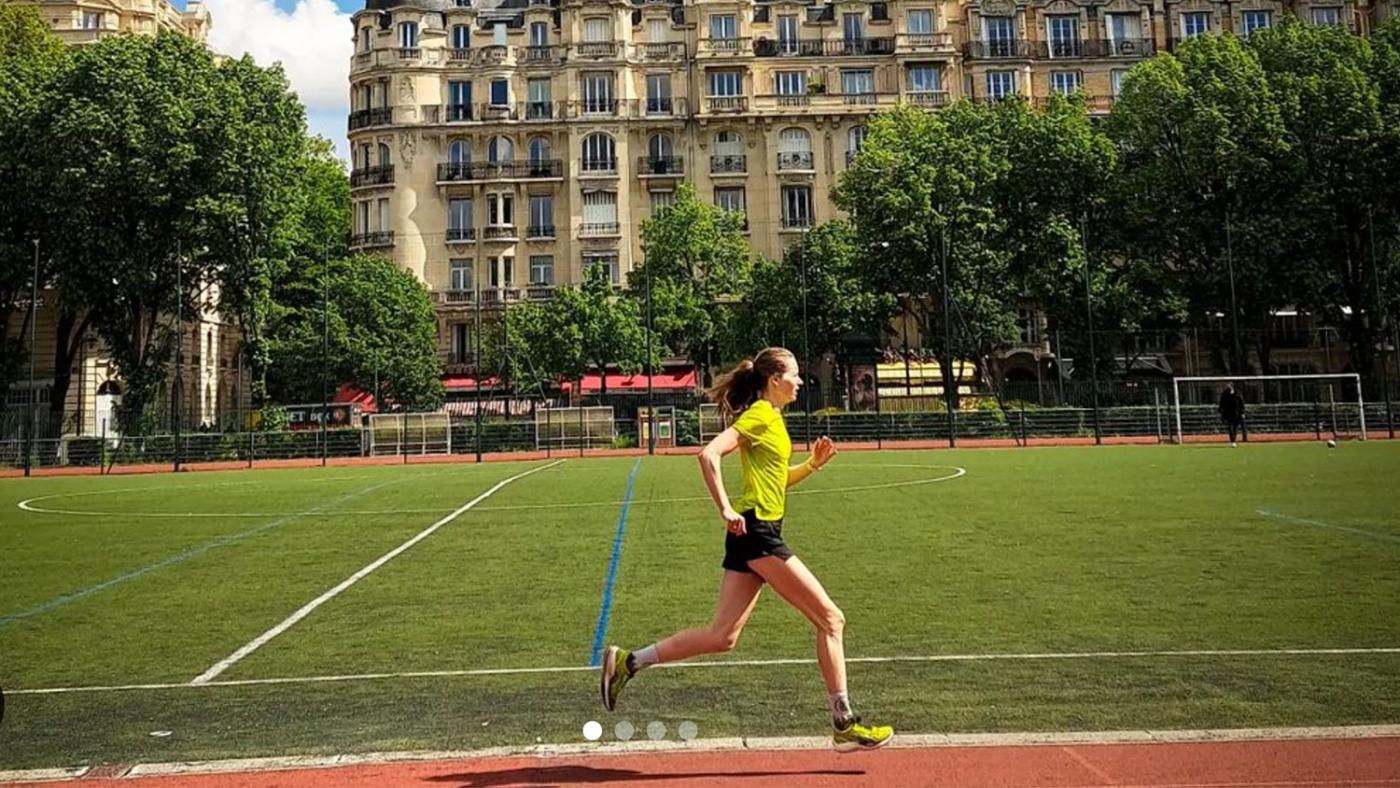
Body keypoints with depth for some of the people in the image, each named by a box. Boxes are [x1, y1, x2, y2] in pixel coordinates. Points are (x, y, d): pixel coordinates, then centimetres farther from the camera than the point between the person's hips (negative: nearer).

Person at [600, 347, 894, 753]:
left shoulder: (772, 418, 19)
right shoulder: (760, 415, -9)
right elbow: (709, 454, -21)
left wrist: (812, 464, 13)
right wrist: (726, 510, -23)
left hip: (752, 535, 10)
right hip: (757, 530, -10)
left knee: (722, 636, 7)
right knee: (830, 619, -2)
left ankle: (628, 662, 9)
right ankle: (844, 725, 6)